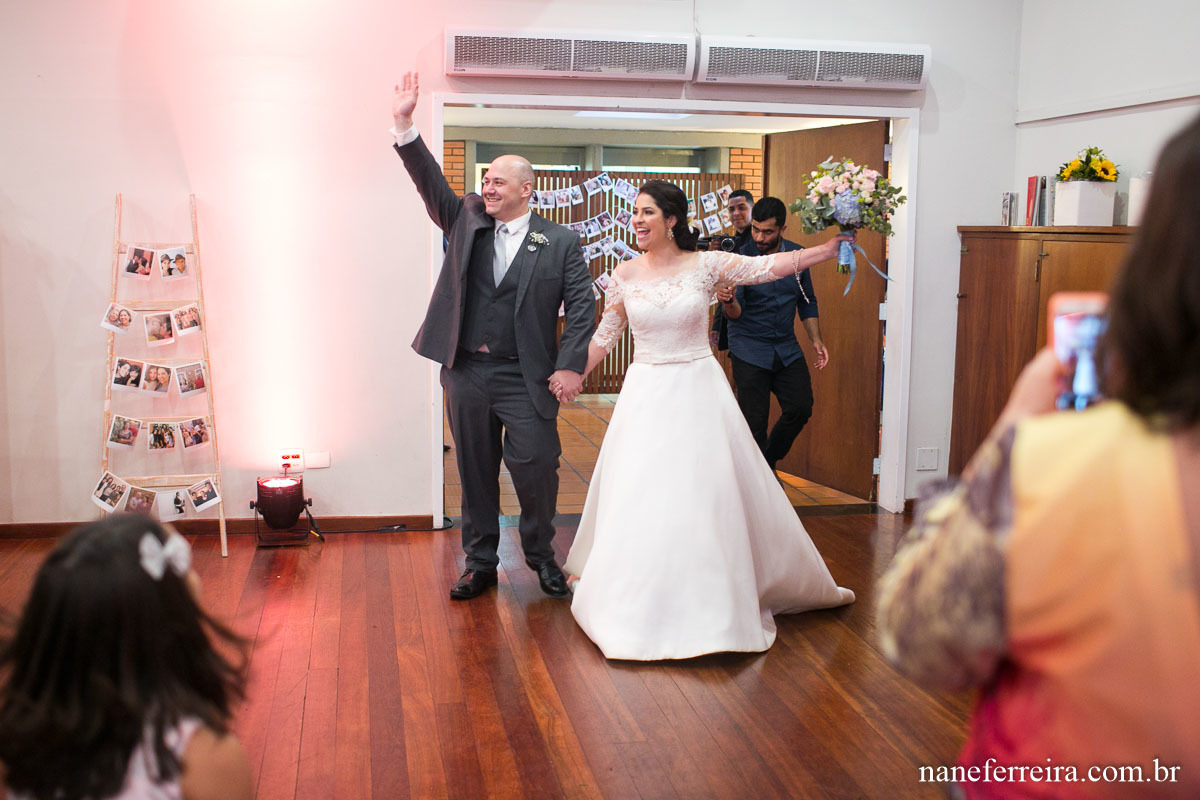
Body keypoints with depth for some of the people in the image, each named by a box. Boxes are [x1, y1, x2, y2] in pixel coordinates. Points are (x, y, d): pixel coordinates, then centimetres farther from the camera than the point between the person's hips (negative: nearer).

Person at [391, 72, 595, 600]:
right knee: (475, 472, 11)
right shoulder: (467, 222, 7)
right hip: (466, 373, 3)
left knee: (536, 469, -1)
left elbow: (581, 305, -4)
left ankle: (541, 556, 22)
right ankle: (480, 562, 25)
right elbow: (431, 183, -3)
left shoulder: (560, 243, -1)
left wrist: (570, 366, -12)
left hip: (525, 379, -3)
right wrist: (404, 126, -14)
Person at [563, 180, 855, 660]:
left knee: (707, 497, 1)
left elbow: (769, 267, -6)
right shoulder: (625, 275, 3)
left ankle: (712, 601, 18)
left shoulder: (705, 265, -3)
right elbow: (604, 337, 11)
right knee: (640, 499, 2)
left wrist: (831, 248, -12)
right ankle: (642, 606, 20)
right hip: (646, 395, 1)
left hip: (698, 391, -1)